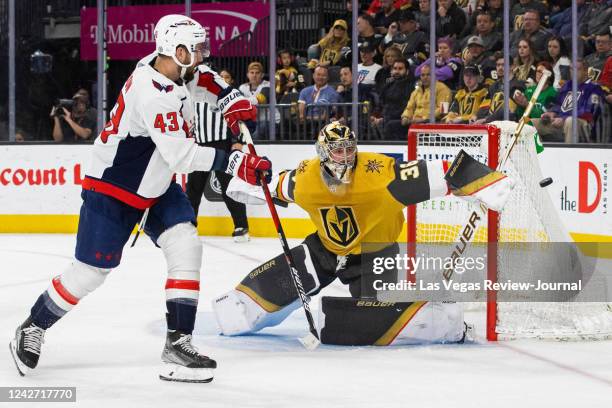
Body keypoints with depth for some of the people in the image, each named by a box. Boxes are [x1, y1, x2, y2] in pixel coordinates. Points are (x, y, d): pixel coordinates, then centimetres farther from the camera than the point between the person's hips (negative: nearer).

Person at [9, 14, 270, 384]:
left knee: (186, 246, -8)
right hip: (112, 189, -8)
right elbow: (182, 156, -35)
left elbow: (202, 79, 18)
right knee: (90, 271, -1)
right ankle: (33, 328, 22)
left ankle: (179, 343, -8)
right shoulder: (153, 94, -33)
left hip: (155, 185, 9)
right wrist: (236, 164, -33)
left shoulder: (171, 67, -6)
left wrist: (233, 100, 1)